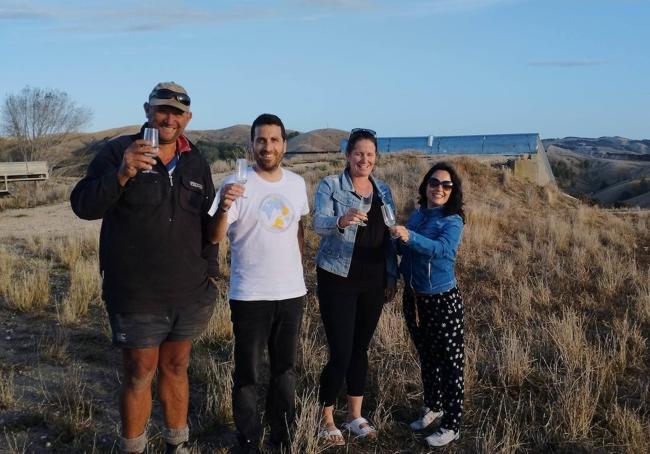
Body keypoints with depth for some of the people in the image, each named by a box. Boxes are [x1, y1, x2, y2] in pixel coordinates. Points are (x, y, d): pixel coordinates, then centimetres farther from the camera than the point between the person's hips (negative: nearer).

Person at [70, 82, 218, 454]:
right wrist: (121, 175, -30)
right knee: (140, 374, 6)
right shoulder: (119, 151, -5)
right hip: (137, 298, -4)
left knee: (176, 369, 15)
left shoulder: (197, 163, 9)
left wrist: (210, 274, 10)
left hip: (190, 296, 4)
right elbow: (83, 206, -14)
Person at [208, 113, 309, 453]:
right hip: (250, 296, -5)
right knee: (247, 374, 6)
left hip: (292, 292, 5)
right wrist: (223, 208, -38)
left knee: (286, 370, 17)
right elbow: (215, 237, -19)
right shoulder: (237, 184, -12)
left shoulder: (296, 183, 4)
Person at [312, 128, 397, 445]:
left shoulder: (383, 190, 10)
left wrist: (392, 277, 8)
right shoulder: (330, 185, -5)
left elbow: (389, 236, 13)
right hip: (338, 280, -4)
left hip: (373, 281, 5)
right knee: (341, 353, -6)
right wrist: (341, 221, -41)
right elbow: (318, 223, -20)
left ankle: (355, 416, 26)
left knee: (360, 349, 12)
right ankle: (326, 419, 14)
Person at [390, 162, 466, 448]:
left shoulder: (453, 221, -13)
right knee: (426, 357, 20)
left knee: (449, 361, 1)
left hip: (443, 299, -6)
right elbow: (403, 249, 14)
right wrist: (394, 238, -6)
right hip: (413, 296, 6)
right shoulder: (417, 215, 5)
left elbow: (441, 249, -32)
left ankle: (452, 426, 11)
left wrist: (409, 236, -45)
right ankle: (433, 407, 39)